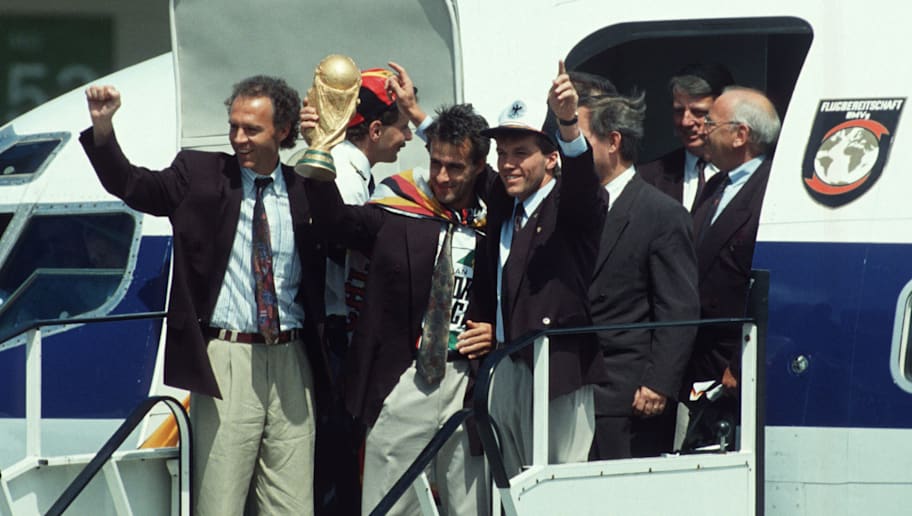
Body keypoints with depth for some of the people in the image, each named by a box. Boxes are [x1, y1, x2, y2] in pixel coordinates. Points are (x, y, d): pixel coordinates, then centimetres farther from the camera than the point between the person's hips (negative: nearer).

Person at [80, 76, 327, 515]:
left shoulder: (304, 190, 8)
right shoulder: (200, 174, 3)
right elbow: (131, 185, -4)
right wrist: (102, 126, -22)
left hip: (289, 362, 2)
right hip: (225, 358, -2)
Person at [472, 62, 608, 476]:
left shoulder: (571, 204, -6)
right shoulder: (500, 205, 14)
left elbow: (580, 176, -27)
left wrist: (568, 120, -46)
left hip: (558, 373, -7)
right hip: (507, 373, 7)